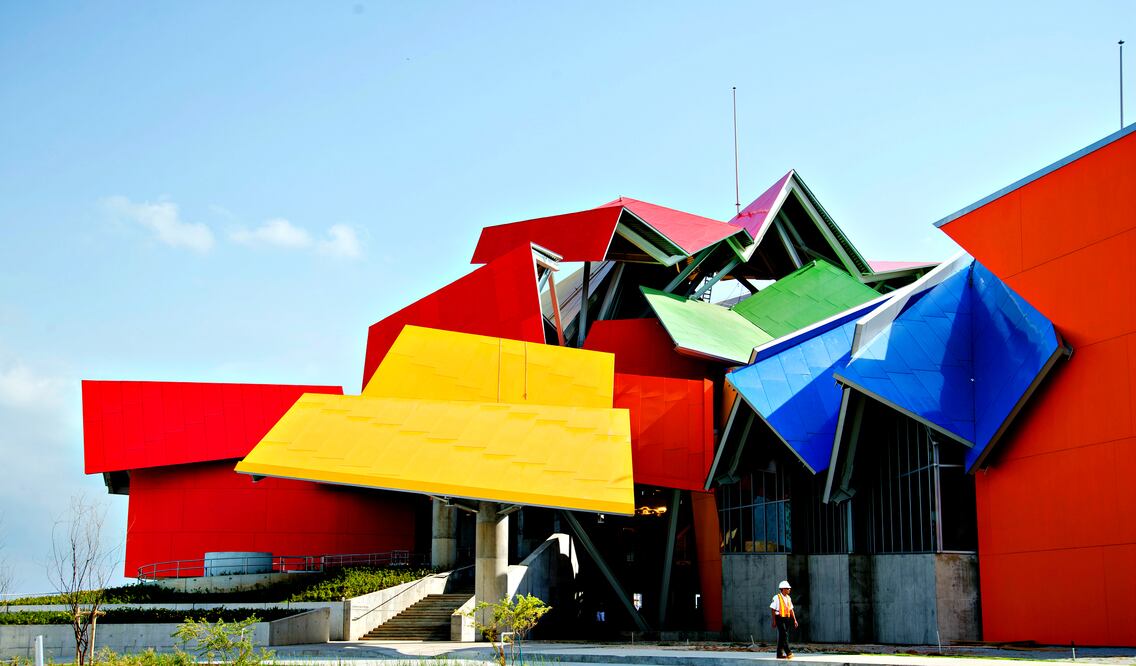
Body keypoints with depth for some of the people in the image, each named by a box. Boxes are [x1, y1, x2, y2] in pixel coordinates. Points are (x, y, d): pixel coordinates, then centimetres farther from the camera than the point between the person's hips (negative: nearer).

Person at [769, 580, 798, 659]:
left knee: (782, 636, 10)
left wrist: (794, 620, 8)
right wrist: (774, 621, -11)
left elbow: (791, 610, 15)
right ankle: (788, 652, -21)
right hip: (780, 618, -7)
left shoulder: (788, 598, 12)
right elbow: (772, 610, -8)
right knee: (784, 634, -16)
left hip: (787, 618, 7)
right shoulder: (777, 597, -9)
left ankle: (780, 654, 14)